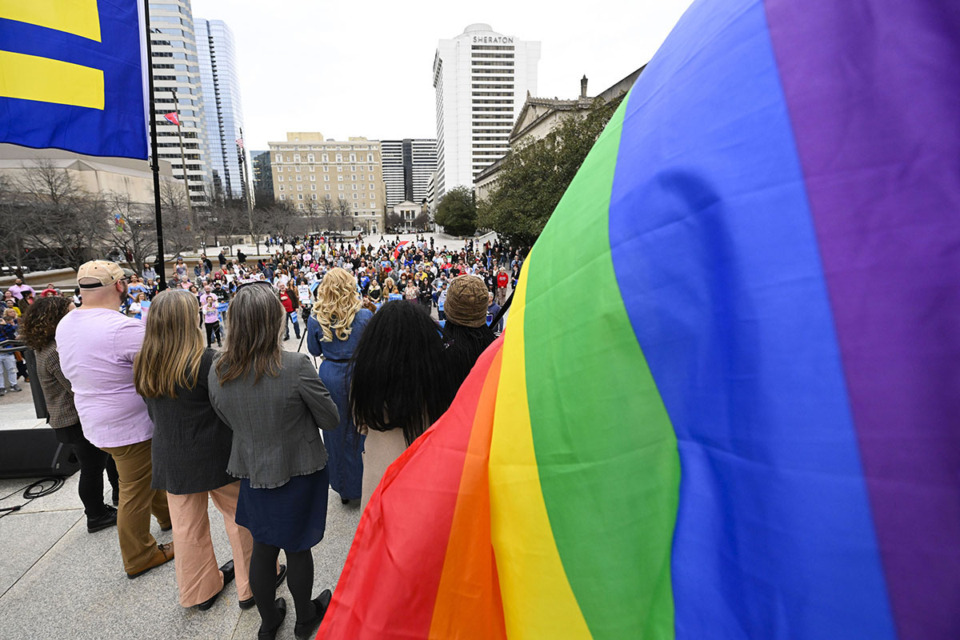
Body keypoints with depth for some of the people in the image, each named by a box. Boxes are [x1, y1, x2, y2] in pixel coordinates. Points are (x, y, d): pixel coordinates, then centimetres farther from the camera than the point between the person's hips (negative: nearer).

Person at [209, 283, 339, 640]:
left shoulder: (218, 372, -12)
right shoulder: (296, 366, -27)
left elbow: (229, 422, 4)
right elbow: (330, 419, -16)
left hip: (252, 473, 4)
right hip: (298, 472, -3)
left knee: (262, 548, 22)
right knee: (297, 548, 17)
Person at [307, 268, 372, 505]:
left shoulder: (316, 319, -8)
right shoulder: (364, 316, -13)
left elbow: (314, 350, 4)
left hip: (330, 377, 2)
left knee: (335, 431, 15)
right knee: (361, 429, 14)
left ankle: (342, 487, 30)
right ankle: (364, 483, 27)